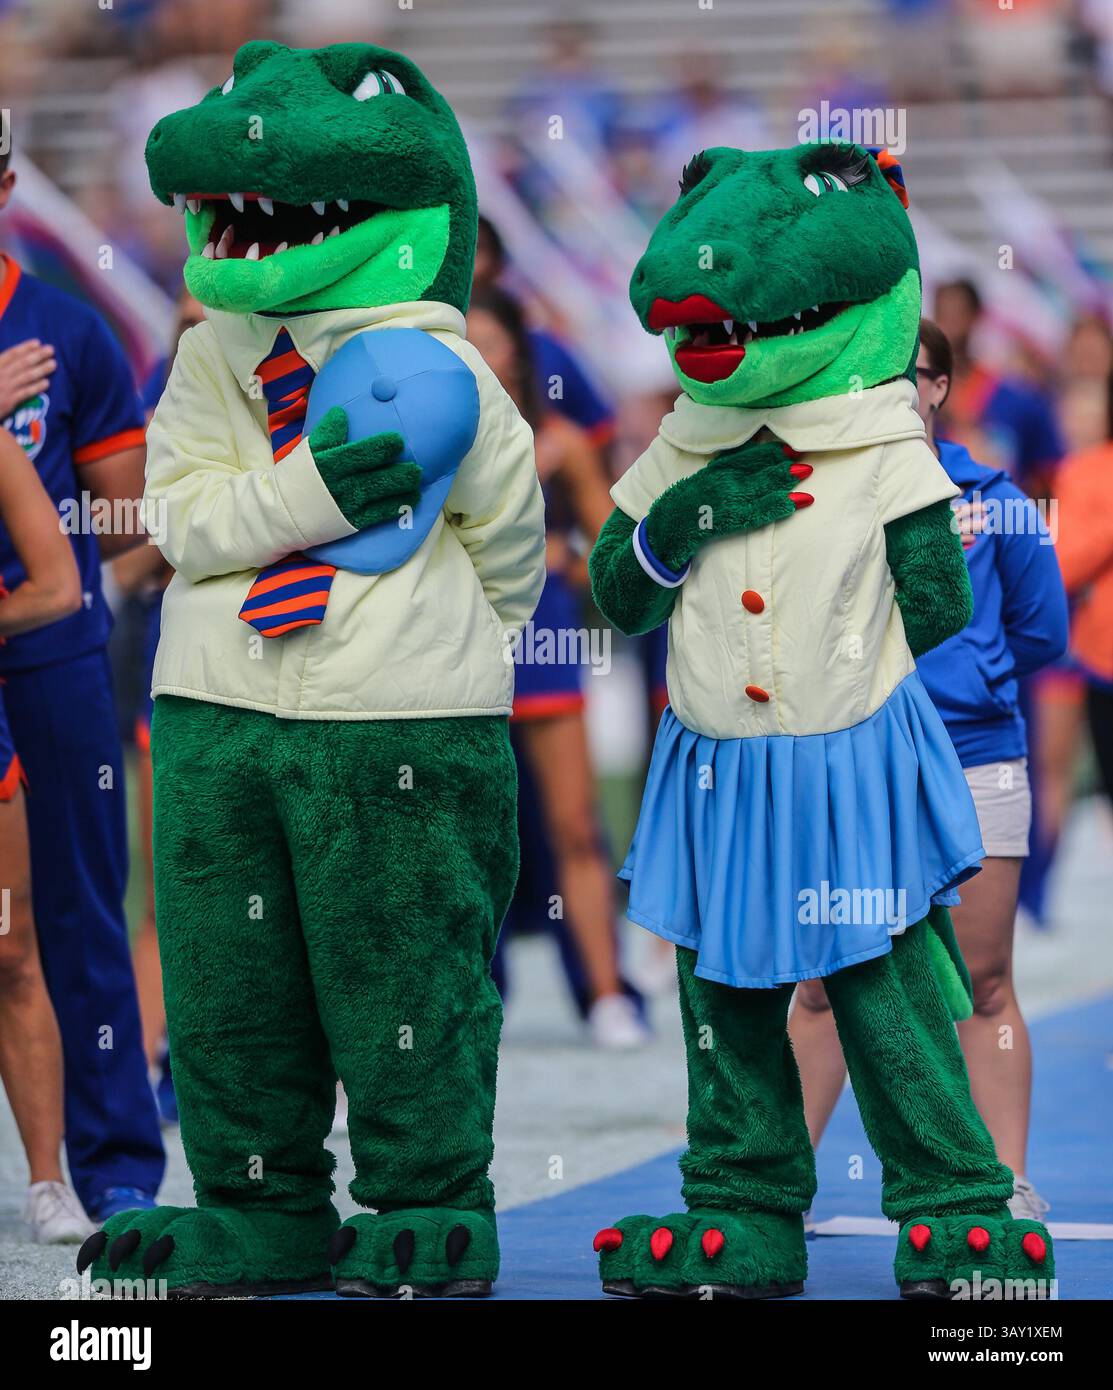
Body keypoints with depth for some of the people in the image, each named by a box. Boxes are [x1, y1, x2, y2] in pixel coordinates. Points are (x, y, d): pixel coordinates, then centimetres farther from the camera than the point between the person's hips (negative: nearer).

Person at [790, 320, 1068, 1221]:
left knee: (983, 987, 2)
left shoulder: (991, 501, 3)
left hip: (974, 766, -1)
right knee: (825, 985, 4)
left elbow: (1042, 636, 8)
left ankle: (1009, 1185, 7)